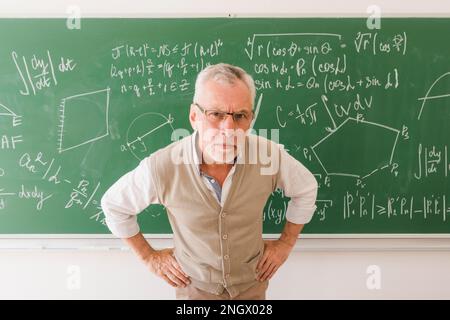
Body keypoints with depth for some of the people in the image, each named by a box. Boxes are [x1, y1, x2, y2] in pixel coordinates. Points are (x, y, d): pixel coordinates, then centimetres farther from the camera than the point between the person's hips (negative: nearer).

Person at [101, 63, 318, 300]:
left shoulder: (272, 155, -25)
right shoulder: (160, 167, -29)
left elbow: (306, 189, -2)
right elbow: (114, 205, -9)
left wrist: (285, 243, 1)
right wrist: (149, 256, -4)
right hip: (194, 286, -1)